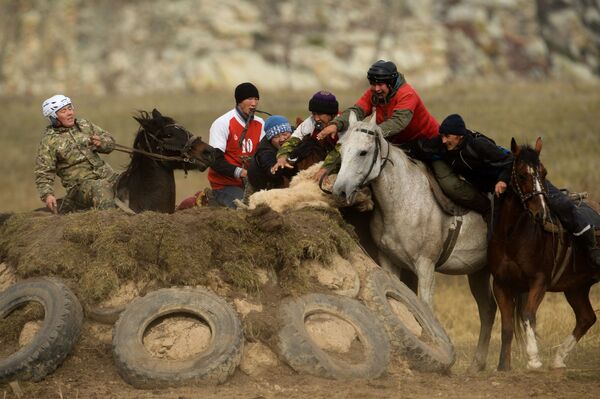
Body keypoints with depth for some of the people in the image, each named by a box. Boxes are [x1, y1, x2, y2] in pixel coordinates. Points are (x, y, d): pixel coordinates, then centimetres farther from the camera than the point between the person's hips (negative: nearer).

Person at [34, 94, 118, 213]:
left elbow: (110, 142, 16)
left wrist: (101, 143, -9)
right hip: (80, 184, -7)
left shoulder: (85, 125, 13)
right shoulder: (49, 142, -2)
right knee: (101, 188, -34)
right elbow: (43, 173, -6)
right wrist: (47, 194, -24)